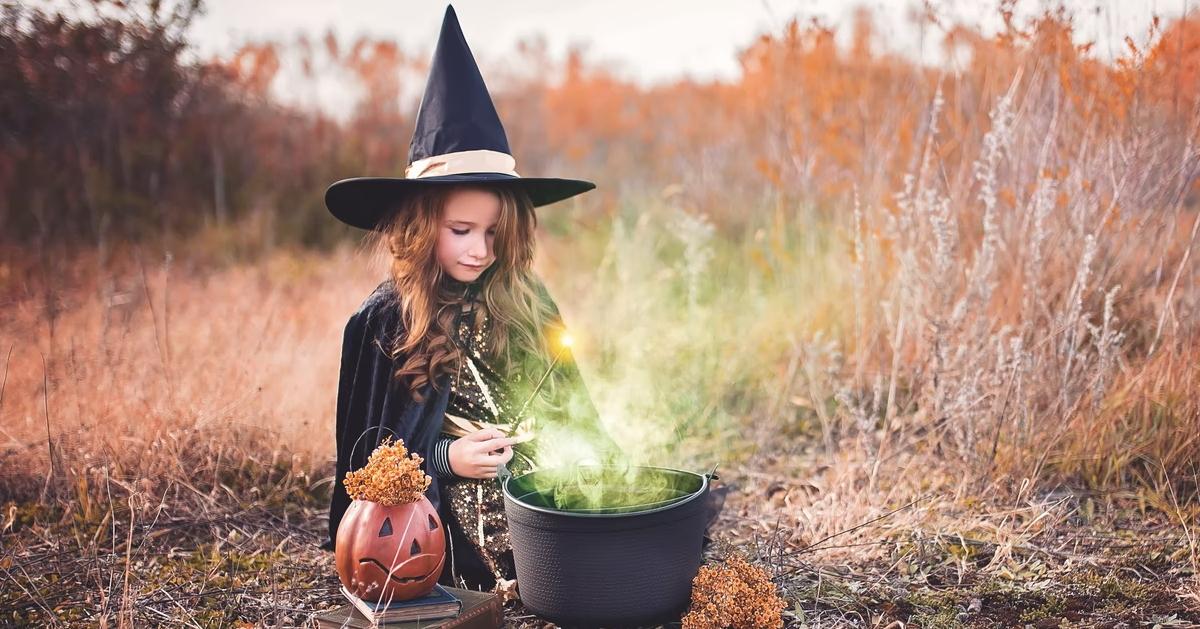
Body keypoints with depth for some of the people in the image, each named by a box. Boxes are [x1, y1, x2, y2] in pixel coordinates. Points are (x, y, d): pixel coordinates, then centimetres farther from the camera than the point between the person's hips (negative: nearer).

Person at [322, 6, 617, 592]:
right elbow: (367, 458, 3)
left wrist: (599, 466, -4)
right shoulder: (382, 324, -2)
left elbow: (567, 407, 15)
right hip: (447, 551, -5)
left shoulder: (527, 305, 6)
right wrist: (444, 459, -13)